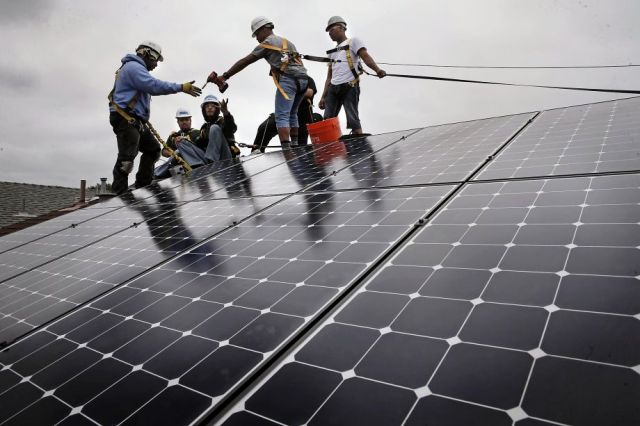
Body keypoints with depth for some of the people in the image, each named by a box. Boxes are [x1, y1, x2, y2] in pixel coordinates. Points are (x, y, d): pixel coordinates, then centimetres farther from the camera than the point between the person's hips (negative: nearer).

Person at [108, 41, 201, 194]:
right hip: (126, 119, -11)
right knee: (127, 158, -17)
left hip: (135, 120, 11)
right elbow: (154, 85, -20)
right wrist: (181, 87, -21)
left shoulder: (135, 68, 27)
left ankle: (142, 186, 12)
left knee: (153, 149, 12)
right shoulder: (133, 66, -8)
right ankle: (119, 194, -17)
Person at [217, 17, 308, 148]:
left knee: (282, 117, -11)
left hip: (288, 79, -7)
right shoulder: (287, 42, 30)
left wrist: (225, 76, 6)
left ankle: (286, 149, -25)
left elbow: (244, 62, 5)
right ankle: (295, 145, 16)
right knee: (292, 114, 20)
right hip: (303, 78, 7)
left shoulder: (266, 43, 8)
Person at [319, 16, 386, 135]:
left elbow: (365, 56, -6)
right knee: (327, 121, -3)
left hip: (349, 86, -6)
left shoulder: (353, 42, 11)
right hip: (333, 88, 6)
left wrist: (377, 69, -26)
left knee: (353, 119, -14)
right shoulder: (332, 52, 29)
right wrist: (323, 96, 18)